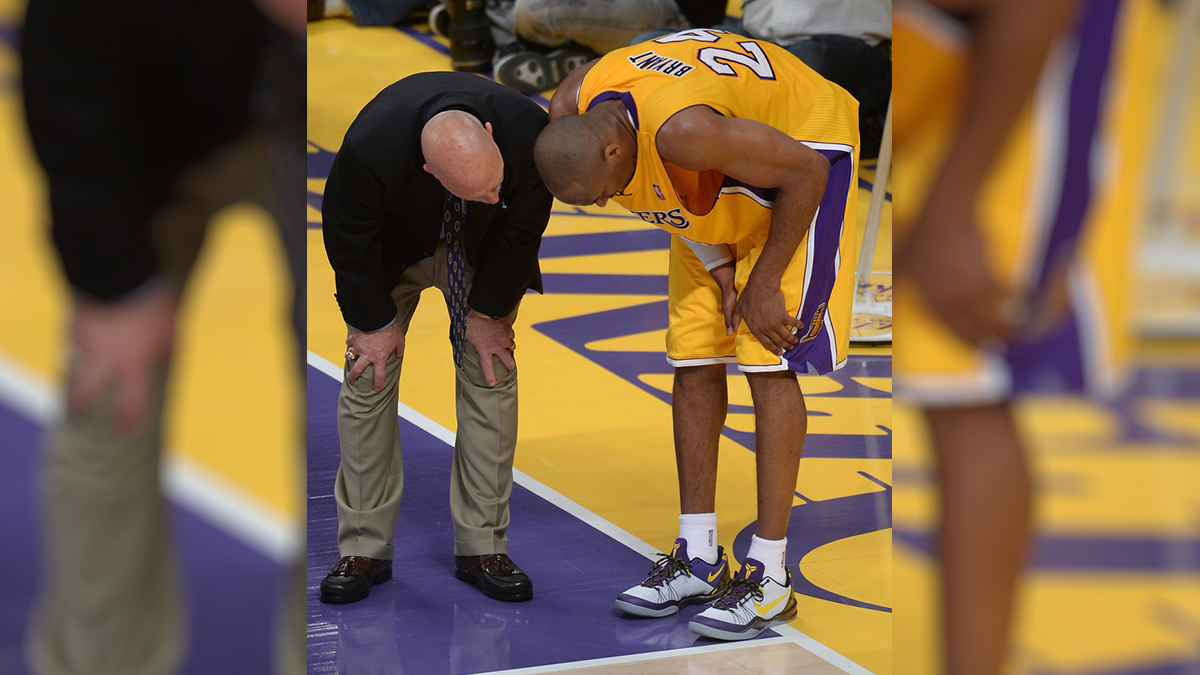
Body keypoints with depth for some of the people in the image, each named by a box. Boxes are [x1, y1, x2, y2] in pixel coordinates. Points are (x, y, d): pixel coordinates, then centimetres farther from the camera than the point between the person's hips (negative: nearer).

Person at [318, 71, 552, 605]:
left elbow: (522, 229, -17)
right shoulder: (370, 146, -42)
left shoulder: (528, 130, -38)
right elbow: (348, 239, -21)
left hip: (482, 250, 1)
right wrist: (375, 320, -12)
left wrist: (488, 311, -10)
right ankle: (364, 549, 4)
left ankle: (482, 546, 2)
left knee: (491, 375, -6)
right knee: (368, 377, -6)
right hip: (391, 248, -1)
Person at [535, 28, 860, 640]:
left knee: (768, 362, -13)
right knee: (693, 361, 3)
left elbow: (807, 171, -29)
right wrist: (722, 271, -10)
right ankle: (698, 558, 12)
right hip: (722, 185, 8)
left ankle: (770, 575, -9)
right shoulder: (568, 115, -18)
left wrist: (763, 283, -20)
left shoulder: (680, 130, -42)